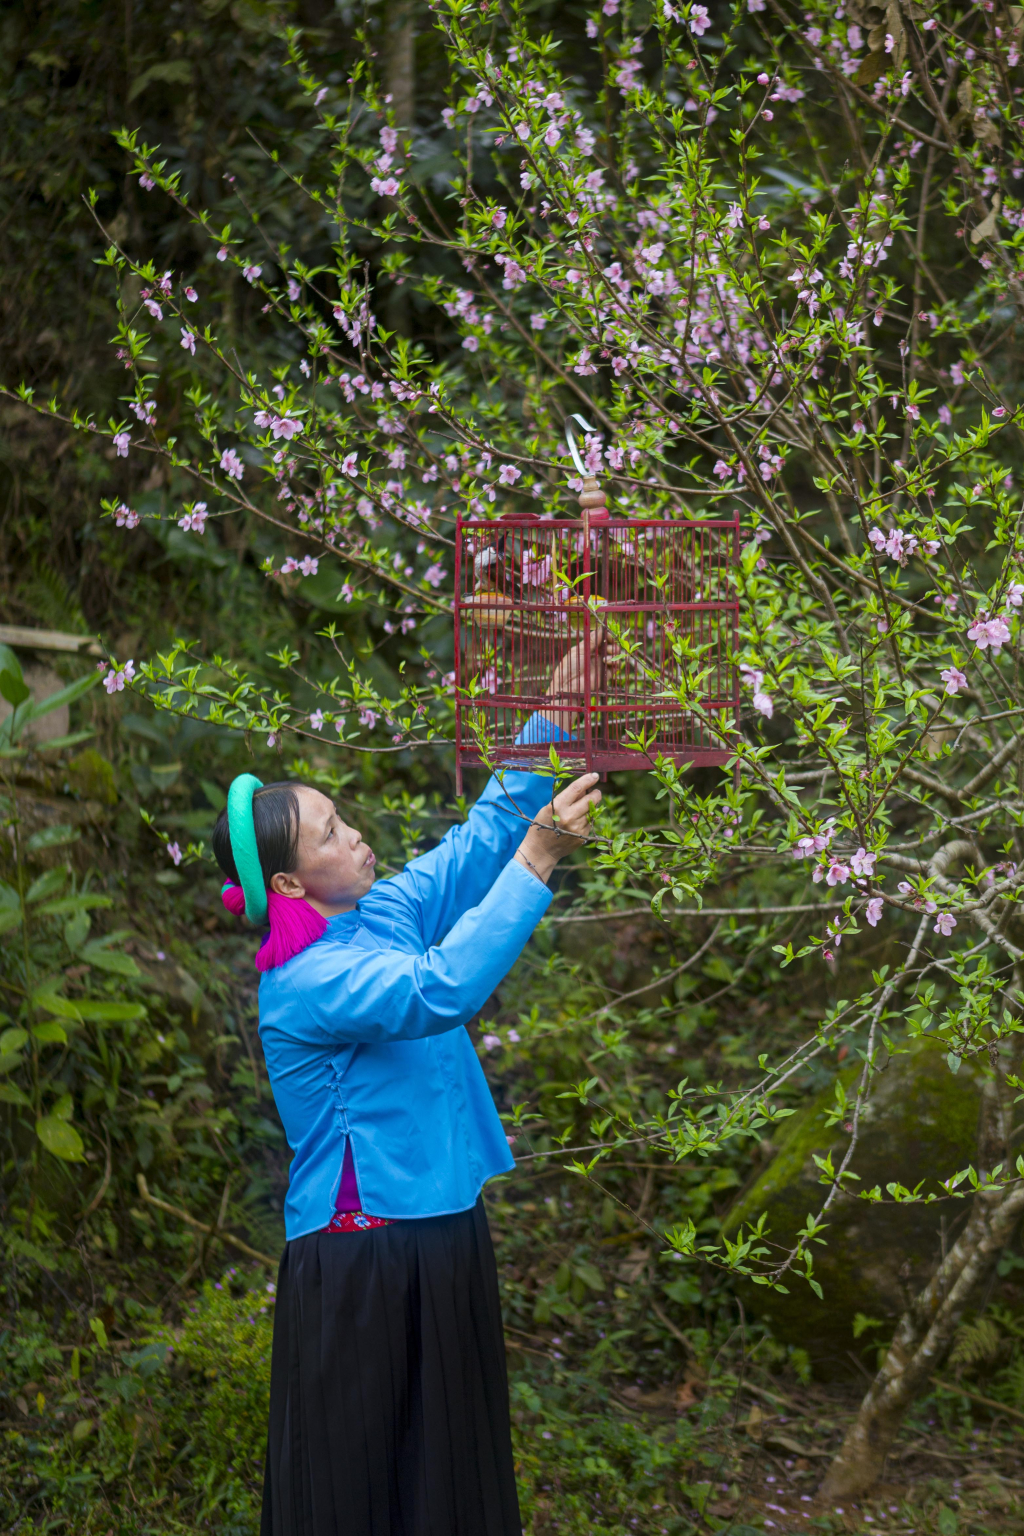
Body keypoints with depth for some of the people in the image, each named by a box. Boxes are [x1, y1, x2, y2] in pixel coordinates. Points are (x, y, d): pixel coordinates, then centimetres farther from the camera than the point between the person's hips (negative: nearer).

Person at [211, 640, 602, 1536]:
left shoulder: (383, 914, 5)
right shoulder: (303, 983, -18)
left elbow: (482, 835, 7)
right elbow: (440, 991, -32)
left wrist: (556, 713, -3)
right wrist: (539, 858, -32)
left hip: (441, 1235, 8)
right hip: (360, 1262, -8)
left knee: (453, 1464, 13)